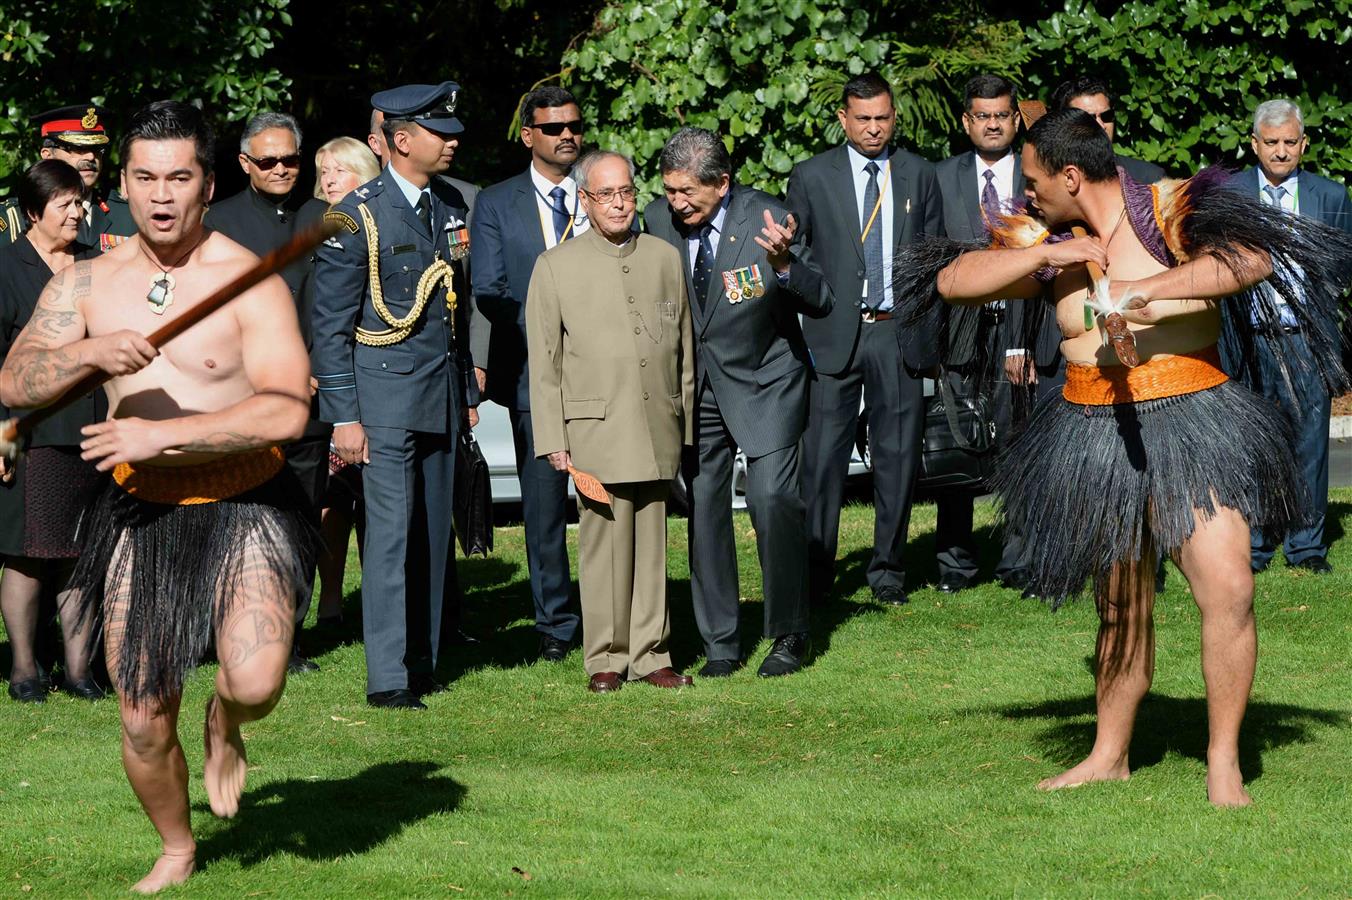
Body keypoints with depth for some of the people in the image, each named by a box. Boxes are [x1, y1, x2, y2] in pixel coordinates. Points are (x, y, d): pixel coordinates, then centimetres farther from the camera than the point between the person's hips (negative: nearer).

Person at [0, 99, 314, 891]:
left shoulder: (249, 281, -12)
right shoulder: (87, 284, 3)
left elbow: (286, 411, -22)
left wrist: (159, 436, -24)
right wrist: (89, 354, -25)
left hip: (246, 509, -4)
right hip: (140, 516, 4)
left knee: (256, 682, -25)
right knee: (144, 720, 4)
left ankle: (224, 726, 13)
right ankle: (177, 848, 33)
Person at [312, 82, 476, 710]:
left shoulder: (450, 206, 11)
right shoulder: (358, 217, -9)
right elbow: (330, 325, -8)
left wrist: (467, 390, 19)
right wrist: (344, 416, -12)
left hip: (441, 397, 6)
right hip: (386, 395, -6)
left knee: (433, 534, 8)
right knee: (391, 532, -9)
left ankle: (421, 663, 17)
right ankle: (387, 677, -7)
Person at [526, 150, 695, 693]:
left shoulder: (665, 259, 13)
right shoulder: (556, 266, 4)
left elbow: (684, 348, 17)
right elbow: (543, 360, 3)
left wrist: (686, 423, 13)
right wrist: (553, 439, -2)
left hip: (658, 429, 3)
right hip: (596, 429, -3)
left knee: (652, 541, 5)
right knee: (604, 541, -5)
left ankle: (649, 653, 11)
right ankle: (605, 658, 3)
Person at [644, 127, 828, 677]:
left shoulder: (766, 219, -15)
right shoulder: (658, 220, -6)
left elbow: (821, 304, -14)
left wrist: (785, 264, -33)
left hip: (763, 383, -4)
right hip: (693, 385, 4)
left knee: (774, 500, -13)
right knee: (703, 509, 5)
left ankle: (789, 636, 1)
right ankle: (719, 643, 15)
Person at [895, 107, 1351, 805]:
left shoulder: (1172, 212, -9)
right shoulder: (1052, 244, 7)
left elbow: (1253, 257, -27)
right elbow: (952, 281, 5)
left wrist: (1143, 288, -32)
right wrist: (1040, 255, -9)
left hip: (1190, 422, -4)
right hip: (1096, 437, 5)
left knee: (1228, 589, -16)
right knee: (1120, 607, 13)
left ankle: (1224, 767, -5)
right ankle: (1109, 757, 27)